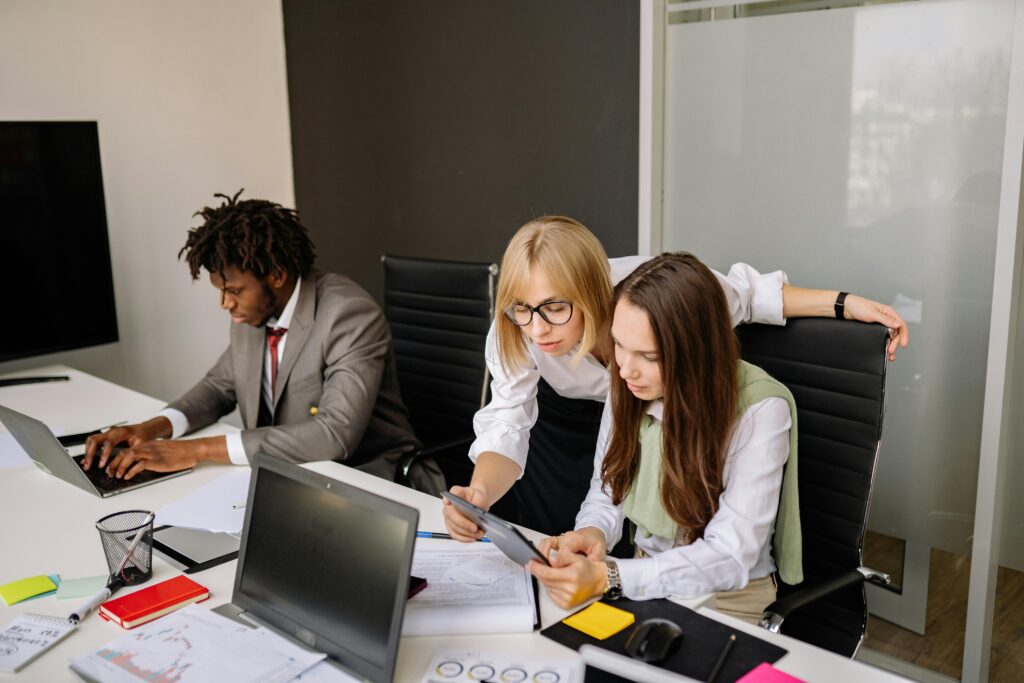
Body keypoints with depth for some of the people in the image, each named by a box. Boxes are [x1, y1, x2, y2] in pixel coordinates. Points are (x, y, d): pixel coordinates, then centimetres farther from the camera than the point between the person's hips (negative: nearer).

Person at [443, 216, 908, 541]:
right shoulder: (511, 334, -35)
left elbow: (742, 293, -23)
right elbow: (507, 428, -36)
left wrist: (844, 305, -27)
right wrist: (480, 494, -57)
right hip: (570, 415, 1)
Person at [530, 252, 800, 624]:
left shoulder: (760, 410, -23)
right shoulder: (629, 388, -7)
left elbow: (731, 557, -26)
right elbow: (606, 493, 4)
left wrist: (607, 578, -38)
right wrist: (592, 533, -20)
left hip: (728, 598, -4)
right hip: (642, 578, 5)